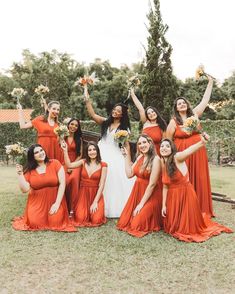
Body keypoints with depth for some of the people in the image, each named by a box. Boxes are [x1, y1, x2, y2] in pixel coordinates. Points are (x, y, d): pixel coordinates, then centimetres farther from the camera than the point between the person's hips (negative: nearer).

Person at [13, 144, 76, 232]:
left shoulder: (55, 163, -5)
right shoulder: (29, 170, 1)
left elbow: (62, 183, -9)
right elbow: (25, 189, -6)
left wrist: (57, 203, -15)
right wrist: (20, 174, -14)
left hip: (55, 200, -1)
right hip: (37, 202, 2)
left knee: (55, 222, -20)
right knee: (35, 223, -17)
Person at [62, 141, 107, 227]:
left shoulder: (103, 165, -4)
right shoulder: (83, 162, 4)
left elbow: (102, 184, -7)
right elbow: (69, 165, -12)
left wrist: (95, 201, -13)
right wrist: (65, 151, -18)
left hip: (96, 194, -1)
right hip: (83, 194, 1)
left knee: (96, 220, -18)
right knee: (80, 219, -17)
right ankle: (82, 210, 17)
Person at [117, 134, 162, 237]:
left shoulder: (155, 159, -18)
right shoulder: (139, 157, 5)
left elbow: (152, 184, -19)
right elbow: (129, 174, 3)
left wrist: (141, 204, -16)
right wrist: (127, 156, 3)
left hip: (150, 195, -7)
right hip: (137, 192, 7)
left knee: (137, 225, -9)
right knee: (125, 222, 8)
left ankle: (153, 224, 19)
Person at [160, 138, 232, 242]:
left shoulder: (177, 157, -16)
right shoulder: (163, 164, 3)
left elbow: (188, 151, -40)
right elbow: (165, 186, 8)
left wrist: (201, 143, -61)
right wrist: (163, 205, 5)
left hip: (185, 195, -6)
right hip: (172, 198, 6)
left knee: (187, 226, 6)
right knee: (173, 226, 16)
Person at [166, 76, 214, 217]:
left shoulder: (194, 114, 5)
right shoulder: (173, 122, -3)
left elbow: (205, 100, 8)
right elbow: (168, 141, 1)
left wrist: (210, 82, 7)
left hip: (197, 153, 3)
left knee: (199, 180, 6)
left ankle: (200, 210, 17)